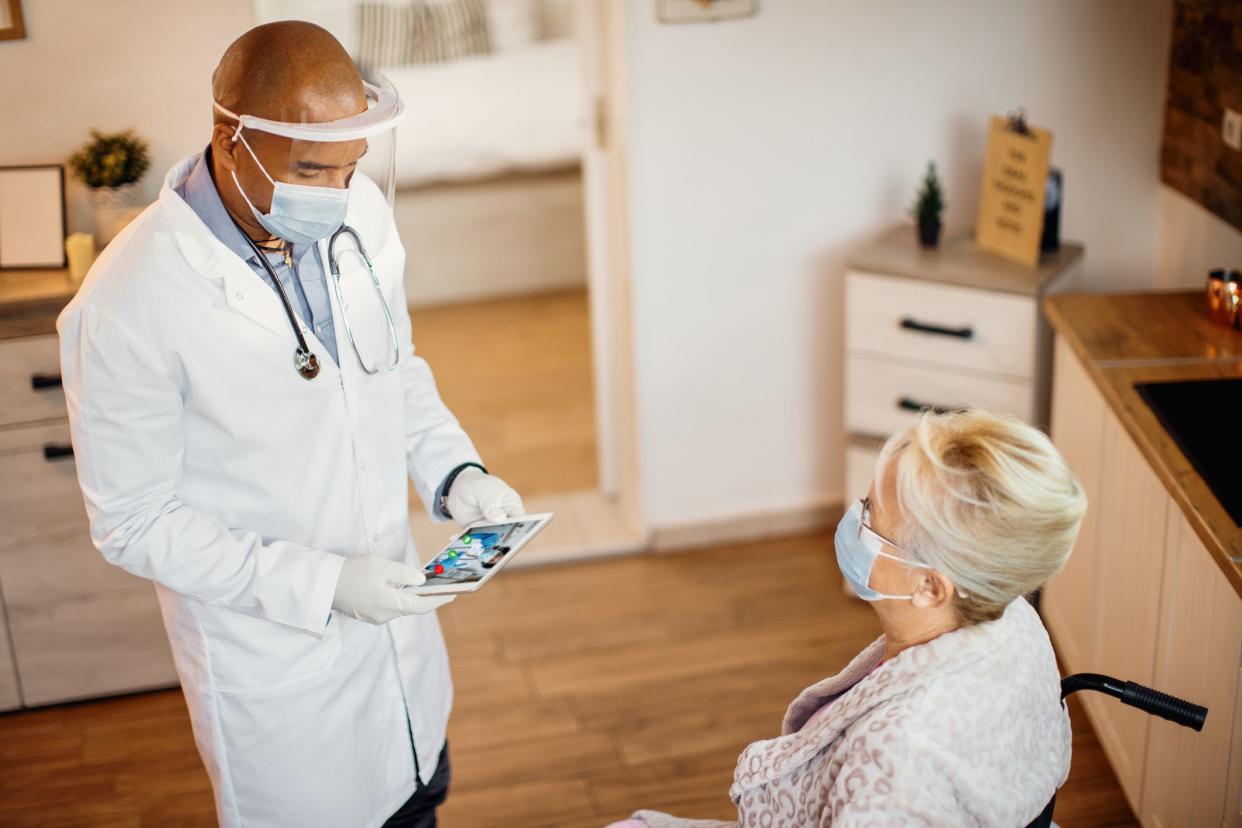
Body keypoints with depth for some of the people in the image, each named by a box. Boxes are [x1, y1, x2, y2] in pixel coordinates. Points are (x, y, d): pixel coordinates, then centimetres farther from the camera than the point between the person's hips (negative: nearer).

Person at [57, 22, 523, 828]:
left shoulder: (359, 209, -10)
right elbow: (136, 523, -19)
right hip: (271, 652, -5)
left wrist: (455, 472, -9)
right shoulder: (127, 307, -28)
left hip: (393, 603, 5)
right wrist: (319, 586, -25)